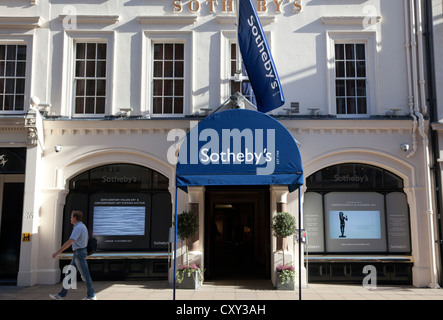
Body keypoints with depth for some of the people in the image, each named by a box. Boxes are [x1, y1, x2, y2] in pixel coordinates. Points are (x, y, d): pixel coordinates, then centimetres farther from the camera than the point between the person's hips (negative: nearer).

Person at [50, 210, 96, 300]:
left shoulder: (78, 228, -19)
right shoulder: (82, 226, 14)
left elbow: (69, 242, -27)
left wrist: (57, 252, -25)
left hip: (79, 253, -10)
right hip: (77, 254, 10)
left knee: (85, 275, -2)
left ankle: (91, 296, 7)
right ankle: (62, 294, 15)